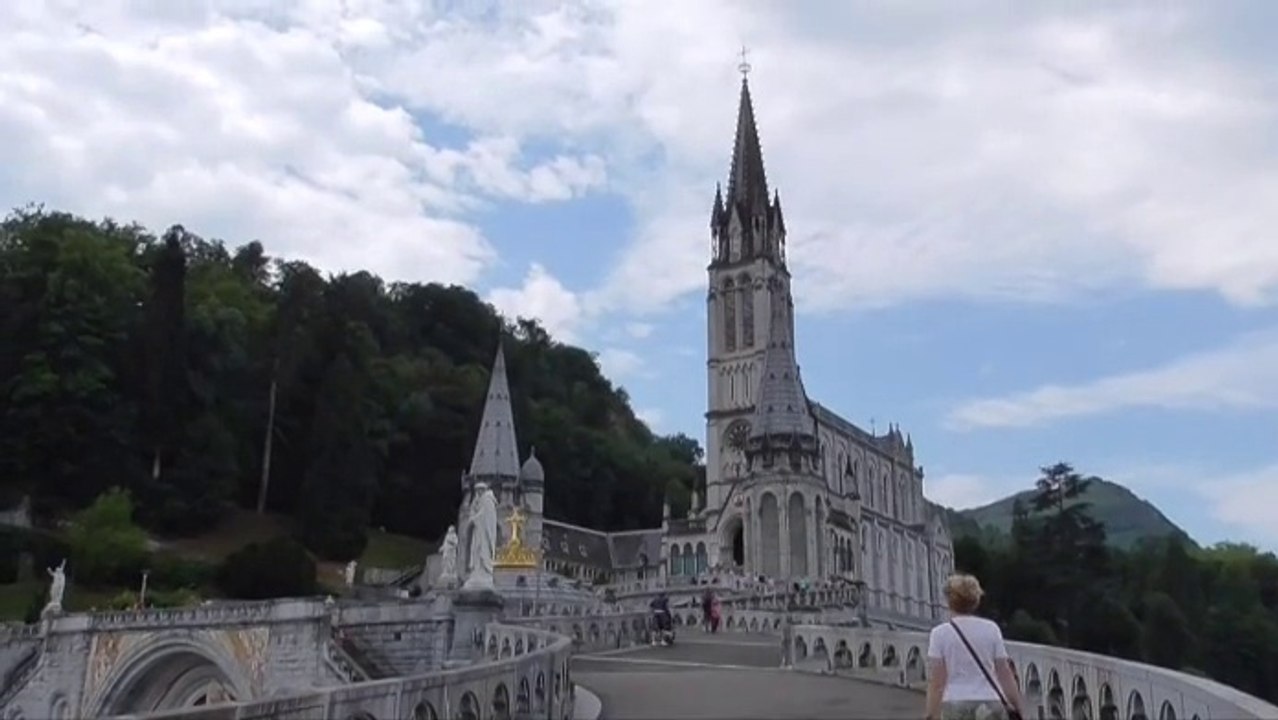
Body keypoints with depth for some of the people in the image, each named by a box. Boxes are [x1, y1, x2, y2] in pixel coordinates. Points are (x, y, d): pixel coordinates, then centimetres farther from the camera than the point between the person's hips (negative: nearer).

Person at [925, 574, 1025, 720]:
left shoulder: (940, 633, -1)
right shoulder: (991, 629, 5)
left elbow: (936, 682, -4)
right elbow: (1005, 674, 5)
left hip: (955, 706, -2)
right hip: (991, 705, 2)